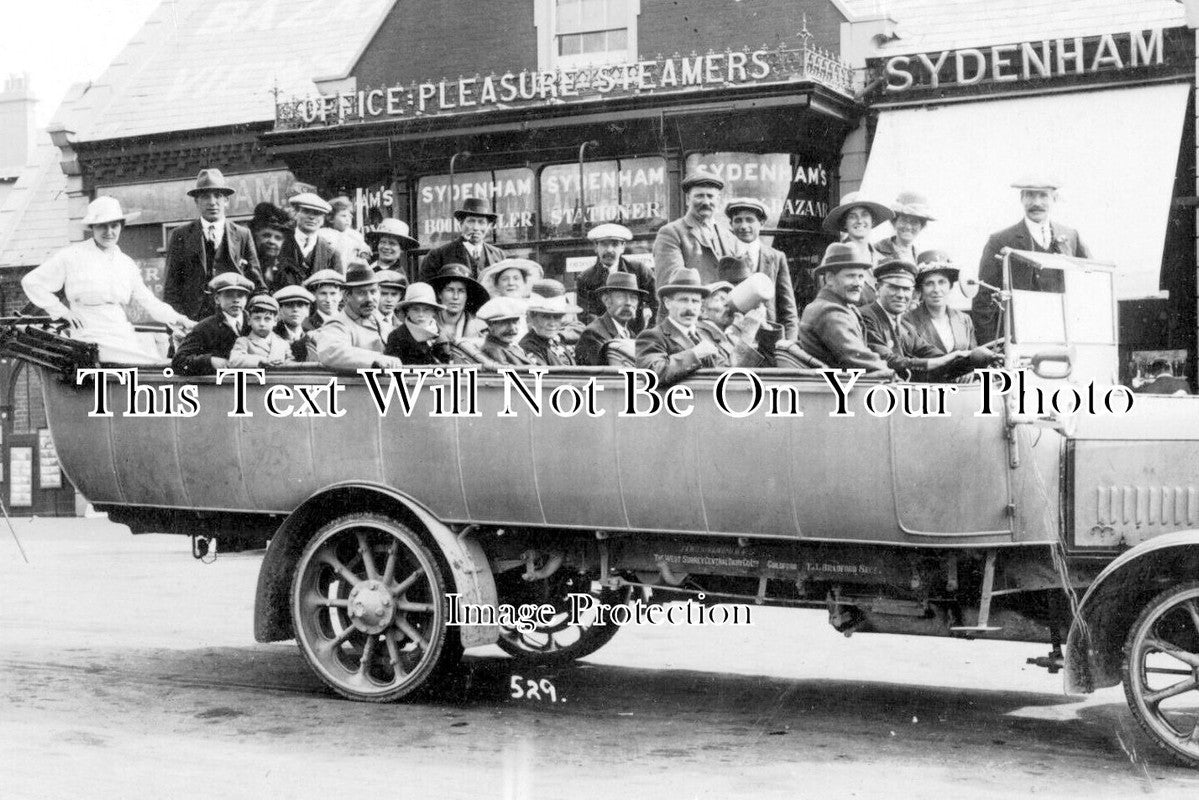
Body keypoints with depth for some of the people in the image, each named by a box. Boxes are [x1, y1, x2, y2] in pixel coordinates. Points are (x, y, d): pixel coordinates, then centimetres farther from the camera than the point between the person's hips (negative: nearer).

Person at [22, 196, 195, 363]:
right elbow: (31, 282, 6)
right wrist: (62, 311, -1)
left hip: (124, 335, 6)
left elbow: (148, 300, 17)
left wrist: (177, 319, 1)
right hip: (92, 338, -6)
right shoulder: (72, 256, 1)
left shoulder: (126, 264, 16)